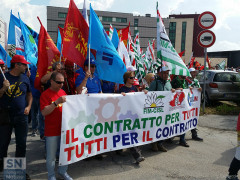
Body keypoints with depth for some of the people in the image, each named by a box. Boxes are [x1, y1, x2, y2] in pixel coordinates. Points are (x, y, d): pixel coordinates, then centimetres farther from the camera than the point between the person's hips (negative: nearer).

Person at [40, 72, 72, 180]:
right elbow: (44, 112, -19)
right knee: (51, 155, 7)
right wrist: (57, 102, -28)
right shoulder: (45, 94, -10)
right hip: (52, 131, -6)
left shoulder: (63, 92, 10)